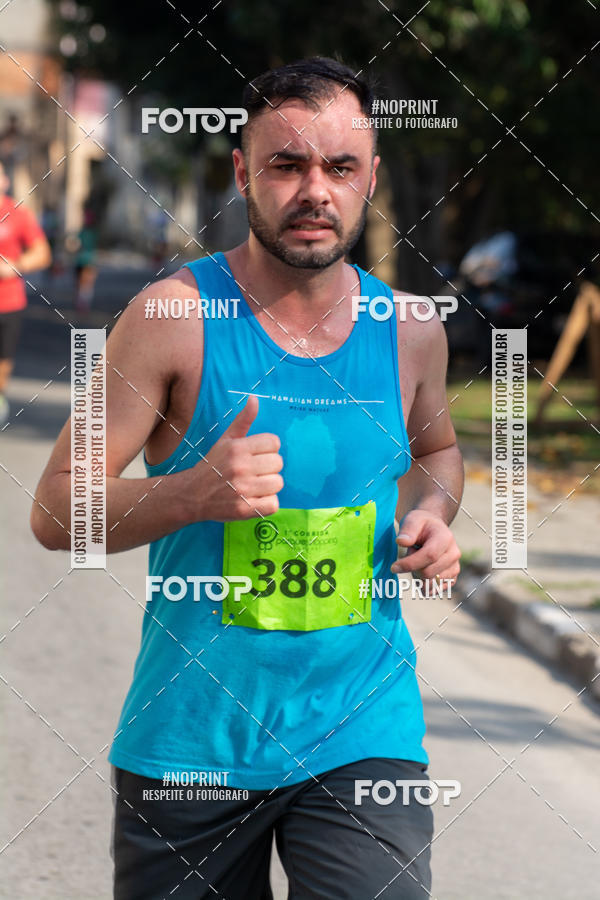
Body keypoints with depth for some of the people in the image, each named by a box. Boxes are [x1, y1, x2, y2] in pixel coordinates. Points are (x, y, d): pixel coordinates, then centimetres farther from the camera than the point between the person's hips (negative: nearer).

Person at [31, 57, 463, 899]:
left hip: (361, 731, 2)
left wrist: (432, 512, 3)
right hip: (191, 735, -2)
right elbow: (54, 512, -9)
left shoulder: (409, 332, 3)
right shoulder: (173, 317, -9)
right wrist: (195, 492, -25)